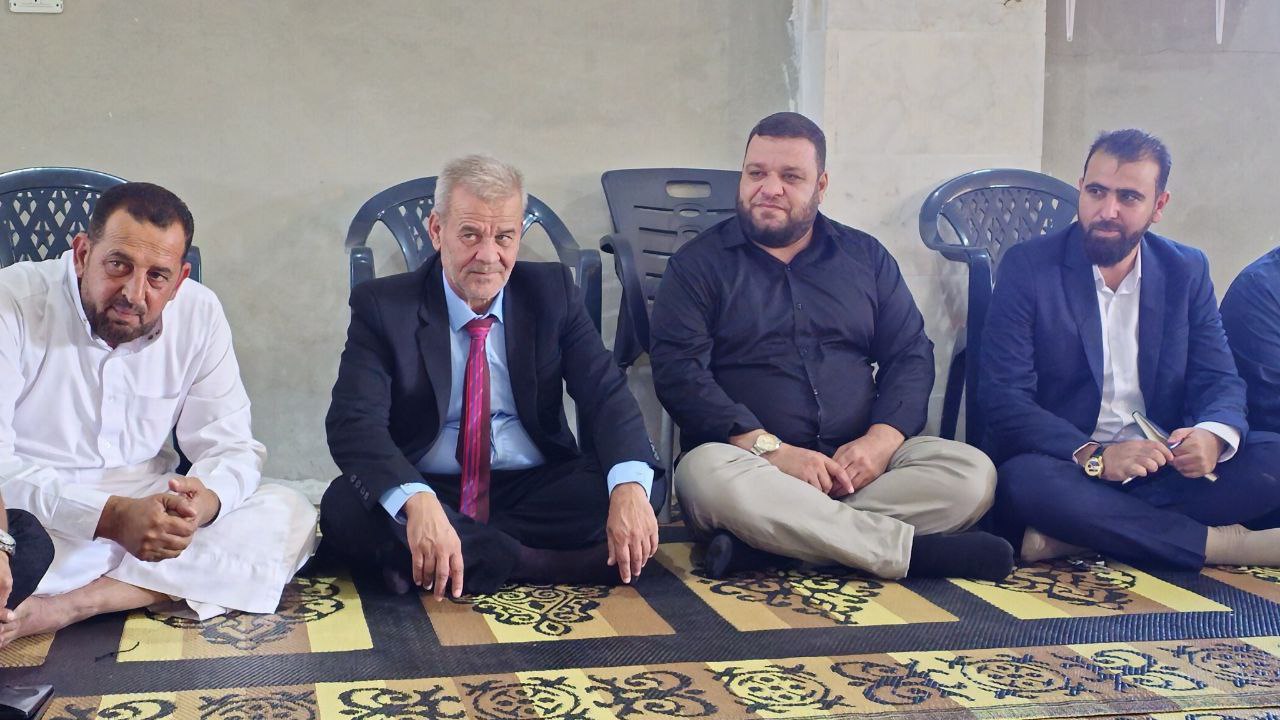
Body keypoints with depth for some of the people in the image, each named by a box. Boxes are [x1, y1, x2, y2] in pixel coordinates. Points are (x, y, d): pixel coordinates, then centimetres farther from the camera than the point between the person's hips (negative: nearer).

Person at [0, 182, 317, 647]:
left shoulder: (199, 315, 0)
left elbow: (230, 446, 2)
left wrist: (206, 500, -24)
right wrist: (112, 516, -32)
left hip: (150, 509, 6)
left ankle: (72, 602, -25)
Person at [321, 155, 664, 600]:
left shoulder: (552, 292, 3)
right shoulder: (382, 306, -5)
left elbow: (607, 395, -6)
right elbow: (354, 423, -18)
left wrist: (629, 487, -28)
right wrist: (418, 502, -39)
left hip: (536, 491, 3)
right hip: (428, 492, -2)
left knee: (646, 484, -23)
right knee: (345, 508, -31)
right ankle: (541, 562, -30)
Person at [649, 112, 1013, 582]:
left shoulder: (866, 257, 17)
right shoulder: (698, 265, 7)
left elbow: (911, 355, 11)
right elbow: (679, 372, -6)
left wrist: (881, 440, -10)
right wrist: (770, 449, -18)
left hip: (858, 465, 3)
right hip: (750, 460, -3)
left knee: (972, 472, -23)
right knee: (706, 472, -37)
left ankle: (765, 544, -30)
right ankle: (912, 548, -30)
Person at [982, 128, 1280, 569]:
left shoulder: (1187, 271, 9)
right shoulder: (1028, 267, -3)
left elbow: (1219, 380, 7)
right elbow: (1004, 397, -10)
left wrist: (1212, 435, -19)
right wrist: (1092, 456, -25)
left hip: (1164, 467, 4)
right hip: (1069, 469, -4)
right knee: (1026, 480, -37)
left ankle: (1071, 538, -28)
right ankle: (1226, 543, -27)